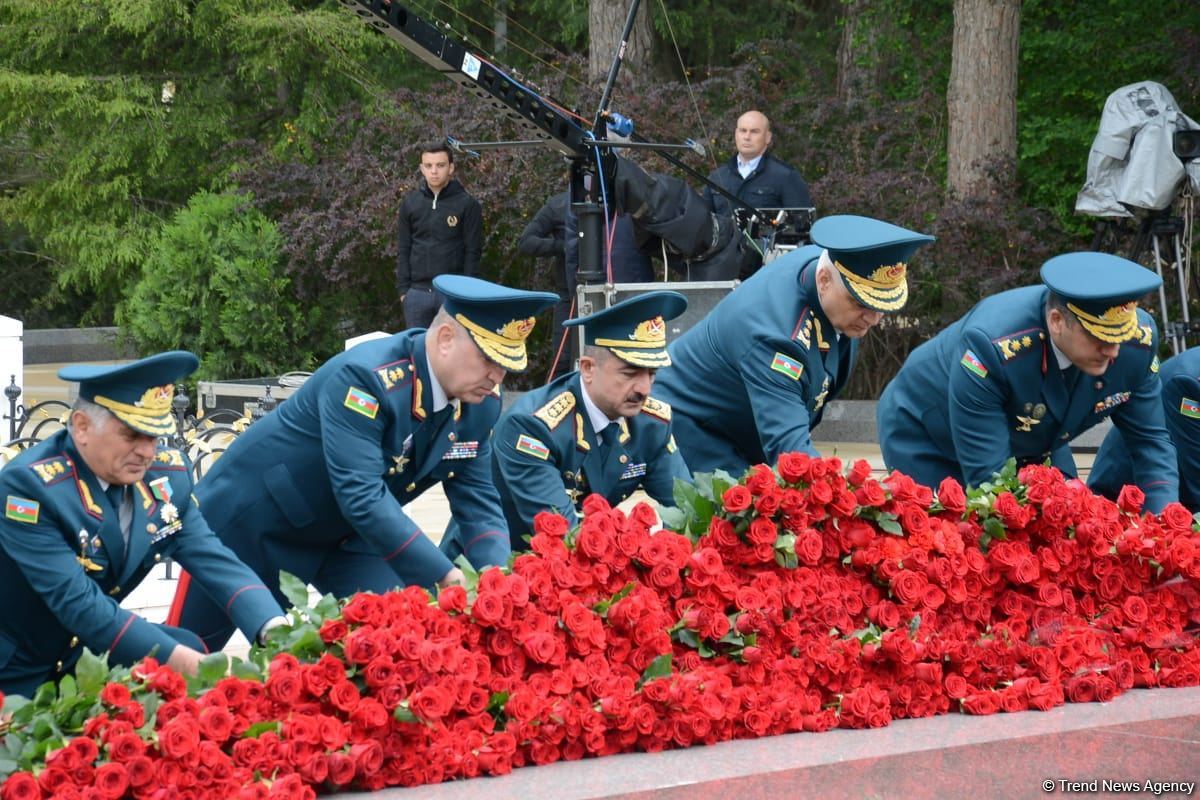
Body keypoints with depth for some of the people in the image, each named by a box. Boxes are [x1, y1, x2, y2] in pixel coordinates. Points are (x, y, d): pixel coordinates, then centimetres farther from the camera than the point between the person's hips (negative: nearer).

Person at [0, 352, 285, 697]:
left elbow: (215, 561, -8)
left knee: (188, 649, -14)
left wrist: (275, 631, -27)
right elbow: (77, 602, -31)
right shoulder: (29, 484, -26)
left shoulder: (166, 474, -7)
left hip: (84, 652, 6)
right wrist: (179, 659, -38)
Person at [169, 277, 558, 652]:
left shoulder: (480, 403, -12)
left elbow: (478, 504, -6)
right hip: (254, 519, -6)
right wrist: (448, 579, -43)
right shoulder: (363, 377, -35)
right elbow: (363, 497, -40)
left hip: (344, 533, 6)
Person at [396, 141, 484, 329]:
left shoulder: (467, 204, -2)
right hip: (417, 292, 3)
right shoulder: (410, 203, 7)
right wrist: (403, 289, 2)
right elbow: (403, 250, 9)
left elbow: (473, 252, -3)